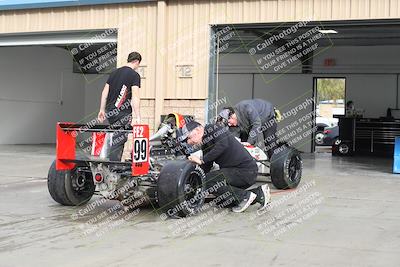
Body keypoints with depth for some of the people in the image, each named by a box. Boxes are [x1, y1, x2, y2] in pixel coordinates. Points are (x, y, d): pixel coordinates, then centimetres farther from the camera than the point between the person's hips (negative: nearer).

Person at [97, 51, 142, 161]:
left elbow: (104, 92, 15)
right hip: (122, 113, -7)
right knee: (118, 141, 1)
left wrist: (102, 110, 22)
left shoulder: (115, 72, 14)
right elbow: (135, 97, -17)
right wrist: (137, 117, -21)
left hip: (110, 112, 8)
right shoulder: (134, 75, -8)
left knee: (119, 139, 20)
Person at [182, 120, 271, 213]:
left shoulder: (213, 129, -11)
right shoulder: (205, 145, 15)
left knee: (207, 180, -19)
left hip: (246, 171, -10)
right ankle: (258, 193, 14)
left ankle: (245, 196, -10)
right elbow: (206, 168, 16)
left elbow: (222, 145, -29)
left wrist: (201, 160, -24)